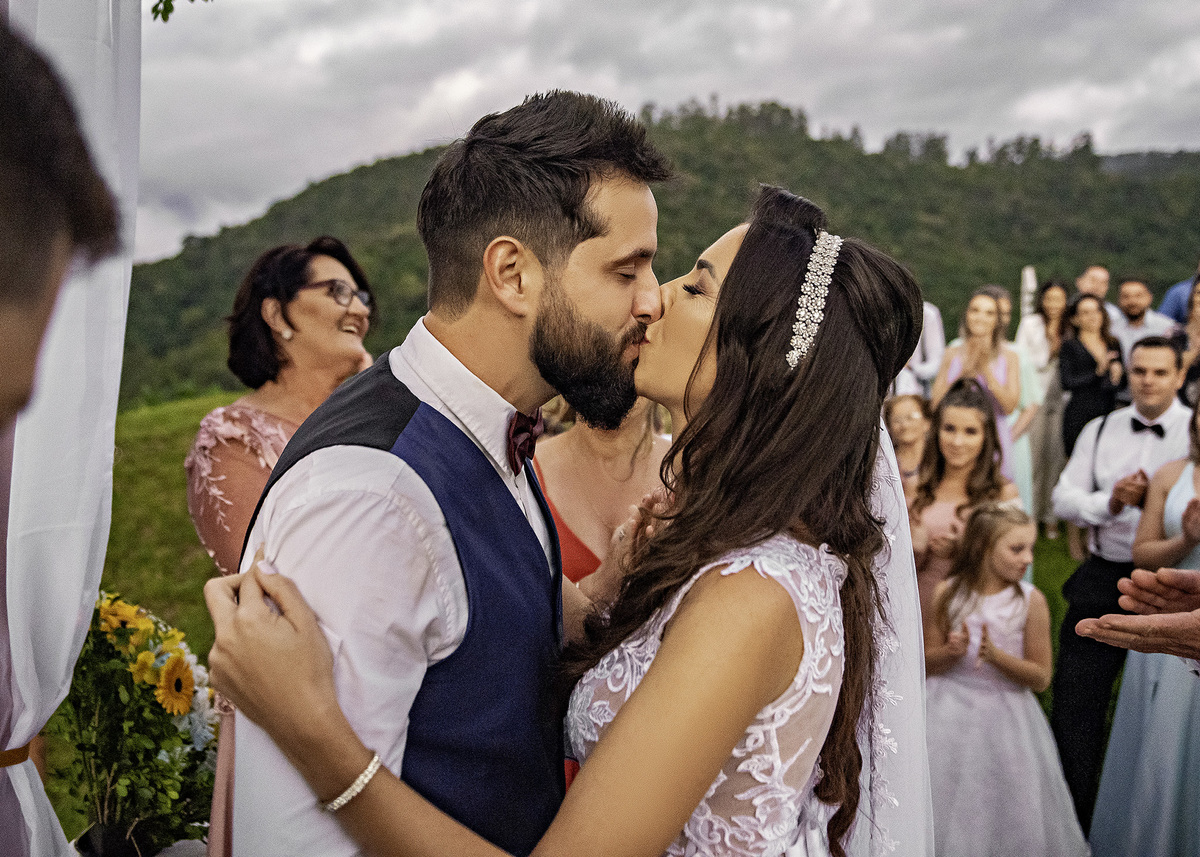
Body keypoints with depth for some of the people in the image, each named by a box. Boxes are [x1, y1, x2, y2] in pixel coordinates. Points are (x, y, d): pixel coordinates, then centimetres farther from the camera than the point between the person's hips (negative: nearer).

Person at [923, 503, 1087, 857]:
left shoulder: (1031, 601, -9)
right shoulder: (947, 593, -6)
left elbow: (1040, 678, -6)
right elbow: (927, 664, 1)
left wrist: (997, 656, -21)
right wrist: (952, 652, -19)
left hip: (1004, 718, -1)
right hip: (950, 716, 1)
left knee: (1003, 813, 9)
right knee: (946, 810, 10)